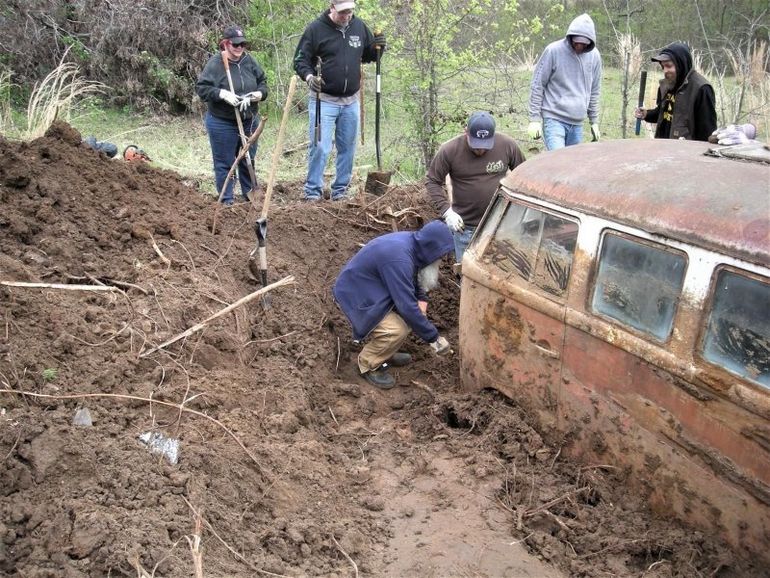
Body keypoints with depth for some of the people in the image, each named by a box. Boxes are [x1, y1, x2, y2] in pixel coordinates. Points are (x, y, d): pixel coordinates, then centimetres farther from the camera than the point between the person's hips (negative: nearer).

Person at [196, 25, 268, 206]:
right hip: (222, 123, -5)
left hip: (249, 121, 5)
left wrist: (260, 93, -10)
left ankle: (250, 195, 29)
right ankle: (226, 200, 13)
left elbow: (262, 81, 11)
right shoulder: (215, 63, -12)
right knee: (224, 163, 3)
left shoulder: (249, 61, 3)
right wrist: (222, 93, -27)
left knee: (248, 160, 15)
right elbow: (201, 88, -13)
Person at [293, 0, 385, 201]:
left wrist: (377, 48, -5)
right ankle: (312, 191, 2)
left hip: (351, 101, 5)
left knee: (348, 148, 10)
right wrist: (309, 76, -24)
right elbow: (300, 60, -5)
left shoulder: (359, 26, 5)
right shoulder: (316, 28, -8)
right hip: (324, 100, -5)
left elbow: (367, 55, 17)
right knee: (320, 147, -8)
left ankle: (340, 190, 22)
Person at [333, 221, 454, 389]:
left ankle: (384, 352, 18)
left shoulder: (412, 242, -4)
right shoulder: (398, 259, -33)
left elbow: (413, 277, 14)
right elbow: (407, 306, -31)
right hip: (354, 294, -10)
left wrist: (422, 299, -4)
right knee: (397, 330, -25)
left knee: (417, 308, 6)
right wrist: (433, 337, -22)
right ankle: (368, 364, -1)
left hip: (371, 287, 10)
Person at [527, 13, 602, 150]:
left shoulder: (594, 56, 6)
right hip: (554, 119, -5)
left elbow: (594, 91, 16)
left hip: (577, 124, 5)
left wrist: (594, 121, 16)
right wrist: (534, 119, -8)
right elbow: (537, 85, -5)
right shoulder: (553, 51, -9)